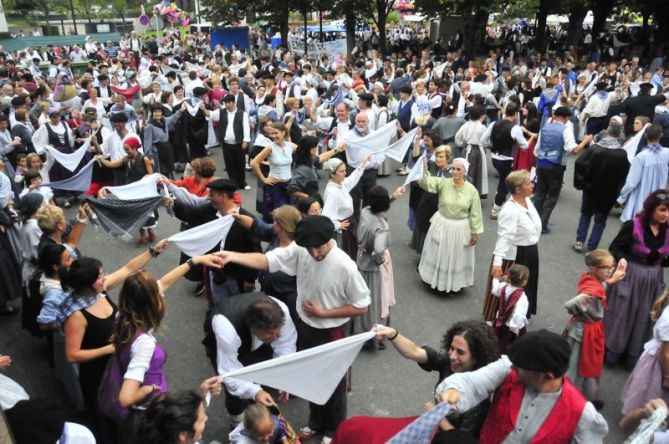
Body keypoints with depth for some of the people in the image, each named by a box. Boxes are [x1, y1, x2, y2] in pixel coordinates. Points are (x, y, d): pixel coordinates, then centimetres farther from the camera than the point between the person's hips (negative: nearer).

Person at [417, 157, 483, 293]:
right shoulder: (443, 183, -11)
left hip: (461, 229, -1)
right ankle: (436, 279, 38)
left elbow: (475, 213, -6)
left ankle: (456, 283, 36)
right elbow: (426, 183, -27)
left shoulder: (472, 190, -12)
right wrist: (424, 169, -44)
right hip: (442, 225, 1)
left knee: (457, 257, 15)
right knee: (438, 255, 16)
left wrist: (475, 232, -4)